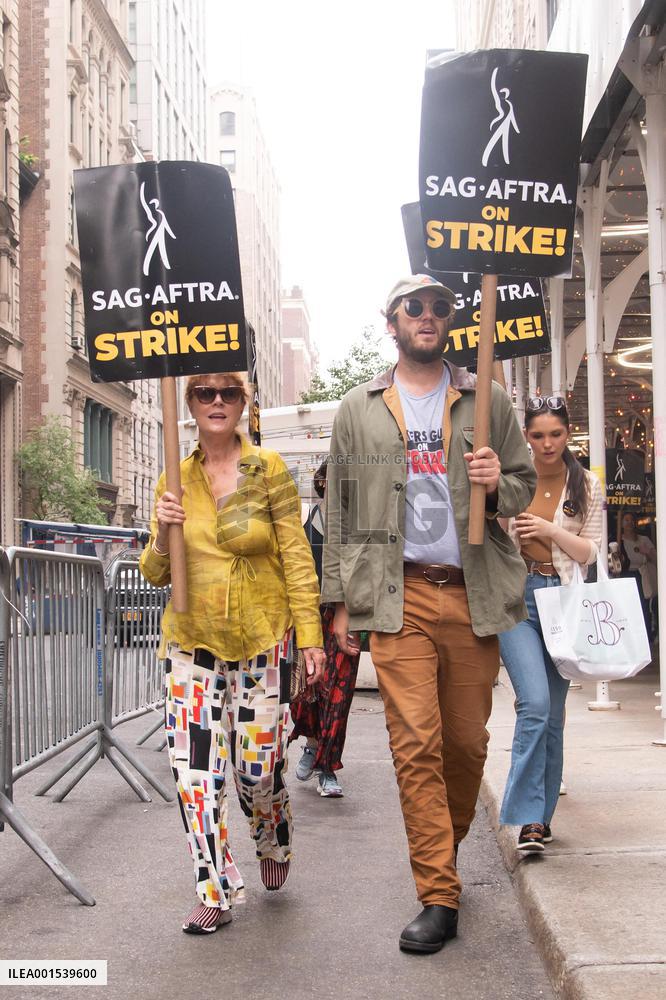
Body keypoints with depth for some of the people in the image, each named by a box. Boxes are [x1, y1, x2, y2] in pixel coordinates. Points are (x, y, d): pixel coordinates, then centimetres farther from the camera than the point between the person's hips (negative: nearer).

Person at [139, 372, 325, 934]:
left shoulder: (268, 470, -3)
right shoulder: (174, 480, 5)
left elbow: (297, 557, -2)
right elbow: (156, 574, 9)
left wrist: (311, 634, -8)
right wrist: (163, 534, -12)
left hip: (263, 640, -2)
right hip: (193, 641, 3)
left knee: (259, 767, 2)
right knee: (195, 770, -4)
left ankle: (274, 842, 36)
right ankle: (216, 894, 9)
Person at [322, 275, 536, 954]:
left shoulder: (486, 400, 11)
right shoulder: (359, 409, 11)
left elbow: (525, 483, 16)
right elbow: (339, 511, 12)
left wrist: (499, 484, -9)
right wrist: (342, 600, 6)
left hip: (472, 593, 1)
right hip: (400, 596, -1)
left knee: (468, 740, 7)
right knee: (415, 742, -8)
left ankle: (446, 848, 32)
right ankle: (439, 897, -3)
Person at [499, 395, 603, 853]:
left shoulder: (587, 485, 6)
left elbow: (590, 552, 4)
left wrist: (551, 531, -11)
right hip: (515, 596, -2)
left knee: (553, 712, 7)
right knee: (535, 703, -18)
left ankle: (541, 814, 20)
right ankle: (529, 817, -13)